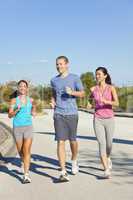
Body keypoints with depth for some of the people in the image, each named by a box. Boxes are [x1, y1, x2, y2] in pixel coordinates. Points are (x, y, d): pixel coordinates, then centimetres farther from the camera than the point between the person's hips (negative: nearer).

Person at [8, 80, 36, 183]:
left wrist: (34, 112, 0)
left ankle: (26, 175, -14)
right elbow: (10, 115, -5)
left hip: (28, 127, 0)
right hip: (17, 128, 0)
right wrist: (17, 110, -21)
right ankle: (26, 164, 44)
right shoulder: (14, 100, -1)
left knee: (27, 151, -13)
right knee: (20, 151, 13)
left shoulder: (31, 100, 4)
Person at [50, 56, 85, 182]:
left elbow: (82, 94, 3)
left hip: (72, 113, -1)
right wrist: (53, 102, 5)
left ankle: (74, 161, 40)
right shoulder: (54, 80, 11)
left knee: (72, 140, 10)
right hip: (58, 114, 1)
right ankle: (63, 172, -8)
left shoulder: (74, 78, 2)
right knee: (60, 142, -7)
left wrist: (72, 92, -16)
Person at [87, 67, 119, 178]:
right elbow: (90, 103, 19)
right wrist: (89, 105, -5)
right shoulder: (93, 89, 4)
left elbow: (116, 103, -15)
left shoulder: (111, 88, -4)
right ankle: (107, 171, -12)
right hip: (98, 120, 0)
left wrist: (106, 101, -34)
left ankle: (108, 158, 43)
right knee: (102, 144, -13)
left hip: (109, 119, 0)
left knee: (109, 144, 9)